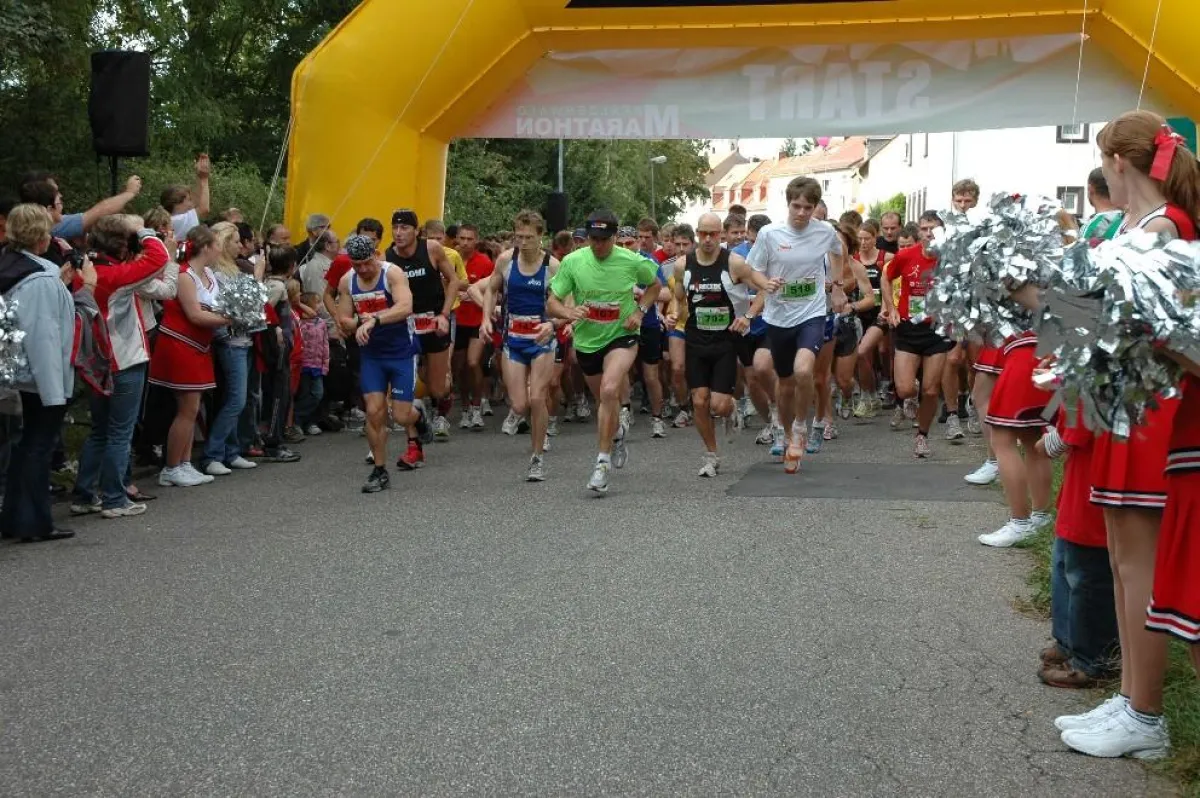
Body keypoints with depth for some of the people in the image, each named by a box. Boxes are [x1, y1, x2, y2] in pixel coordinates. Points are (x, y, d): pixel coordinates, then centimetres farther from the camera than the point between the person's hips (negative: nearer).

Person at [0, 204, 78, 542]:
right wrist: (55, 388, -23)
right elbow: (44, 337, -24)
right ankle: (33, 523, 5)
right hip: (46, 376, -9)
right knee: (40, 447, -1)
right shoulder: (42, 280, -20)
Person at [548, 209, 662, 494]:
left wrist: (640, 311, -8)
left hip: (621, 335, -3)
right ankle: (617, 434, 55)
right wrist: (569, 313, -29)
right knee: (604, 398, 19)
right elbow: (551, 303, -8)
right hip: (587, 340, 3)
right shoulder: (572, 262, -12)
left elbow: (655, 285, 8)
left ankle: (603, 461, -18)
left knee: (610, 391, -27)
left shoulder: (632, 261, -13)